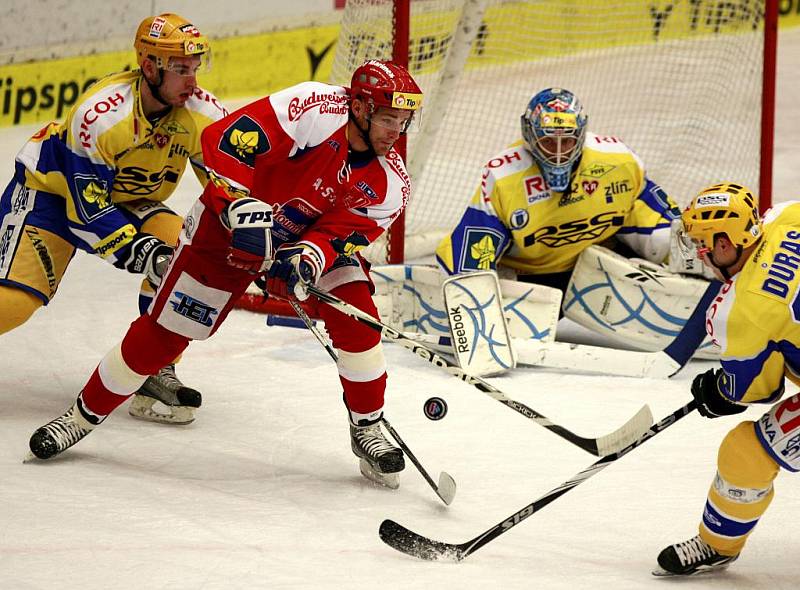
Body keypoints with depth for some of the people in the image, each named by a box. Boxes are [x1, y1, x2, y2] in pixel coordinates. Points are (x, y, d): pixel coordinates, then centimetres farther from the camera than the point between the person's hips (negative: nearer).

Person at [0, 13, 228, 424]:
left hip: (132, 201, 5)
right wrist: (142, 253, -37)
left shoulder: (204, 114, -19)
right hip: (54, 188, -5)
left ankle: (155, 372, -10)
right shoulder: (100, 113, -34)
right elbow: (88, 207, -30)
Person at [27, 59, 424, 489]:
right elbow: (222, 141, -32)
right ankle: (85, 414, 17)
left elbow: (342, 230, -21)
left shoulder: (389, 182, -13)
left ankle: (367, 429, 4)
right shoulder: (317, 109, -29)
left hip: (310, 238, 4)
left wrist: (308, 257, -41)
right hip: (228, 228, -4)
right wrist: (243, 208, -41)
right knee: (161, 335, -3)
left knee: (356, 316, -16)